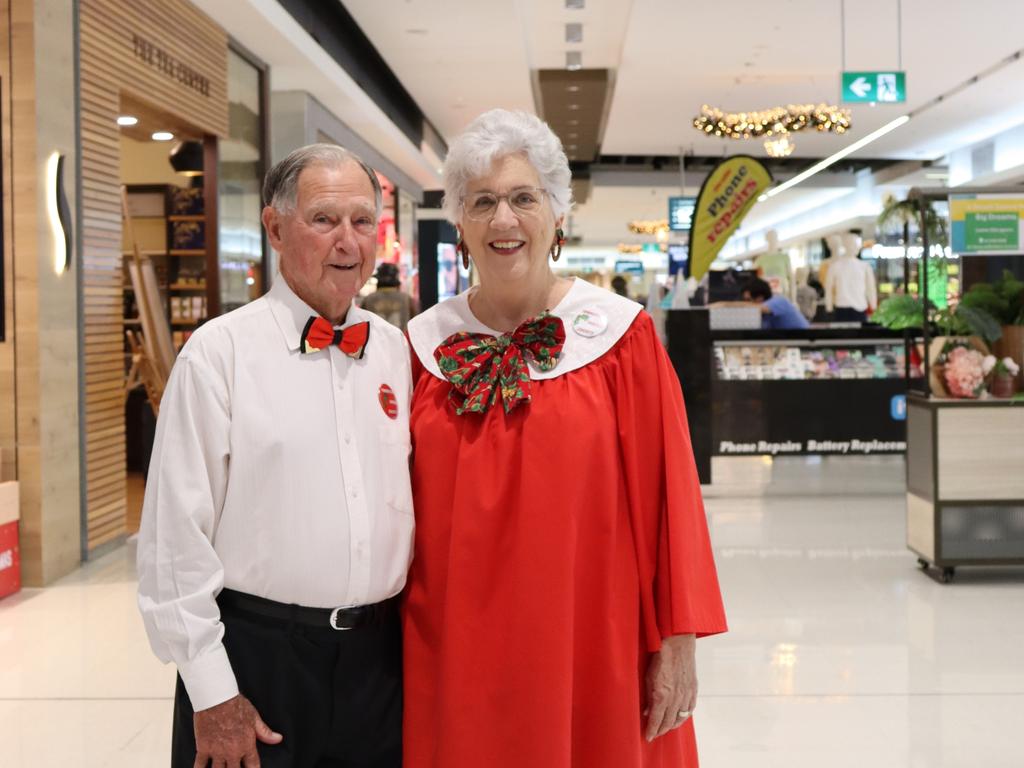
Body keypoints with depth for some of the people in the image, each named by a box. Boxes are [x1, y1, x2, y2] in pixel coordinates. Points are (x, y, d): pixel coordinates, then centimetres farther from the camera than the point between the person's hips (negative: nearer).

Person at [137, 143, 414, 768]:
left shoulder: (397, 350, 5)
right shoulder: (220, 352, -8)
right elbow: (177, 534, -10)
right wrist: (211, 691, -10)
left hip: (379, 652, 4)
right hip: (256, 653, -4)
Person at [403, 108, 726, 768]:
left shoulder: (620, 334, -4)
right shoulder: (426, 344, 3)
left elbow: (666, 496, -6)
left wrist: (679, 640, -8)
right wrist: (389, 649, 5)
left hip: (589, 650, -2)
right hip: (453, 657, 2)